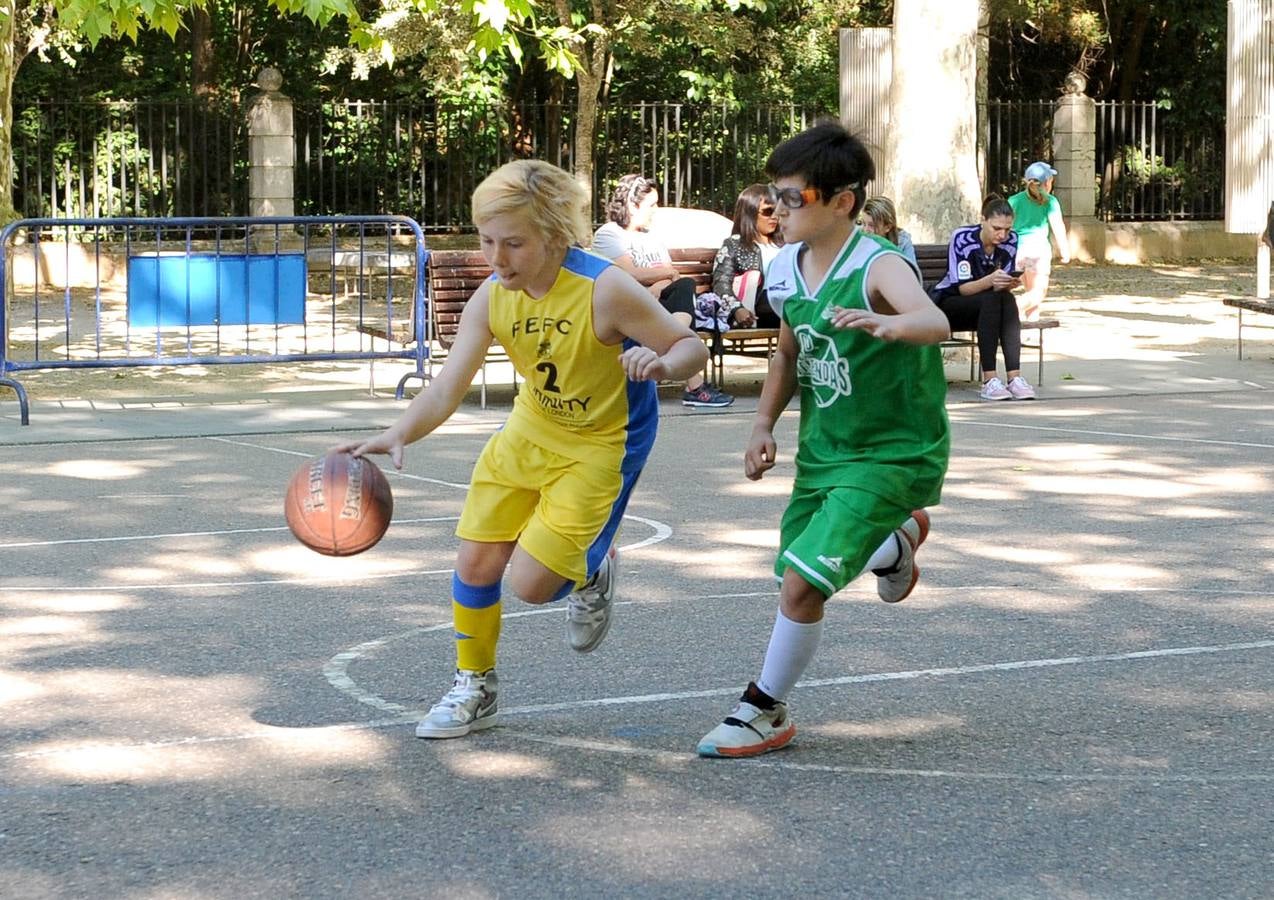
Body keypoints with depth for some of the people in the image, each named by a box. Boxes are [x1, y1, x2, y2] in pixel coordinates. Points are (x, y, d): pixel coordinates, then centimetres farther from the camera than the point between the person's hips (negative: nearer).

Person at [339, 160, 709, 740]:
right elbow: (446, 390, -16)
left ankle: (591, 572, 25)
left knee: (530, 584, -11)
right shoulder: (492, 299, -13)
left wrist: (661, 364, -43)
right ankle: (474, 688, 27)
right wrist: (396, 435, -35)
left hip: (599, 447, -5)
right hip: (529, 431, 5)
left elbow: (692, 347, -19)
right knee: (475, 562, 4)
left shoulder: (604, 290, -28)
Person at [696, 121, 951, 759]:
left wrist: (883, 324, -65)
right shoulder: (785, 271, -1)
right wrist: (764, 425, 6)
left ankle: (766, 712, 5)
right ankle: (895, 538, 43)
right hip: (822, 448, 8)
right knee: (794, 572, 17)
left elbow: (935, 323, -44)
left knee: (802, 583, -15)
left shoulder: (879, 267, -23)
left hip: (892, 452, -8)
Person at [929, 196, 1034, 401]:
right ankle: (988, 380, -40)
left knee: (1008, 300, -30)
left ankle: (1014, 377, -38)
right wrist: (990, 281, -42)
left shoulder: (1010, 241, -5)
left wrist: (1010, 283, -28)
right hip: (947, 304, -4)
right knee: (992, 299, -34)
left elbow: (1003, 286, -3)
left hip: (986, 307, 4)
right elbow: (962, 287, -23)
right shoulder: (962, 238, -20)